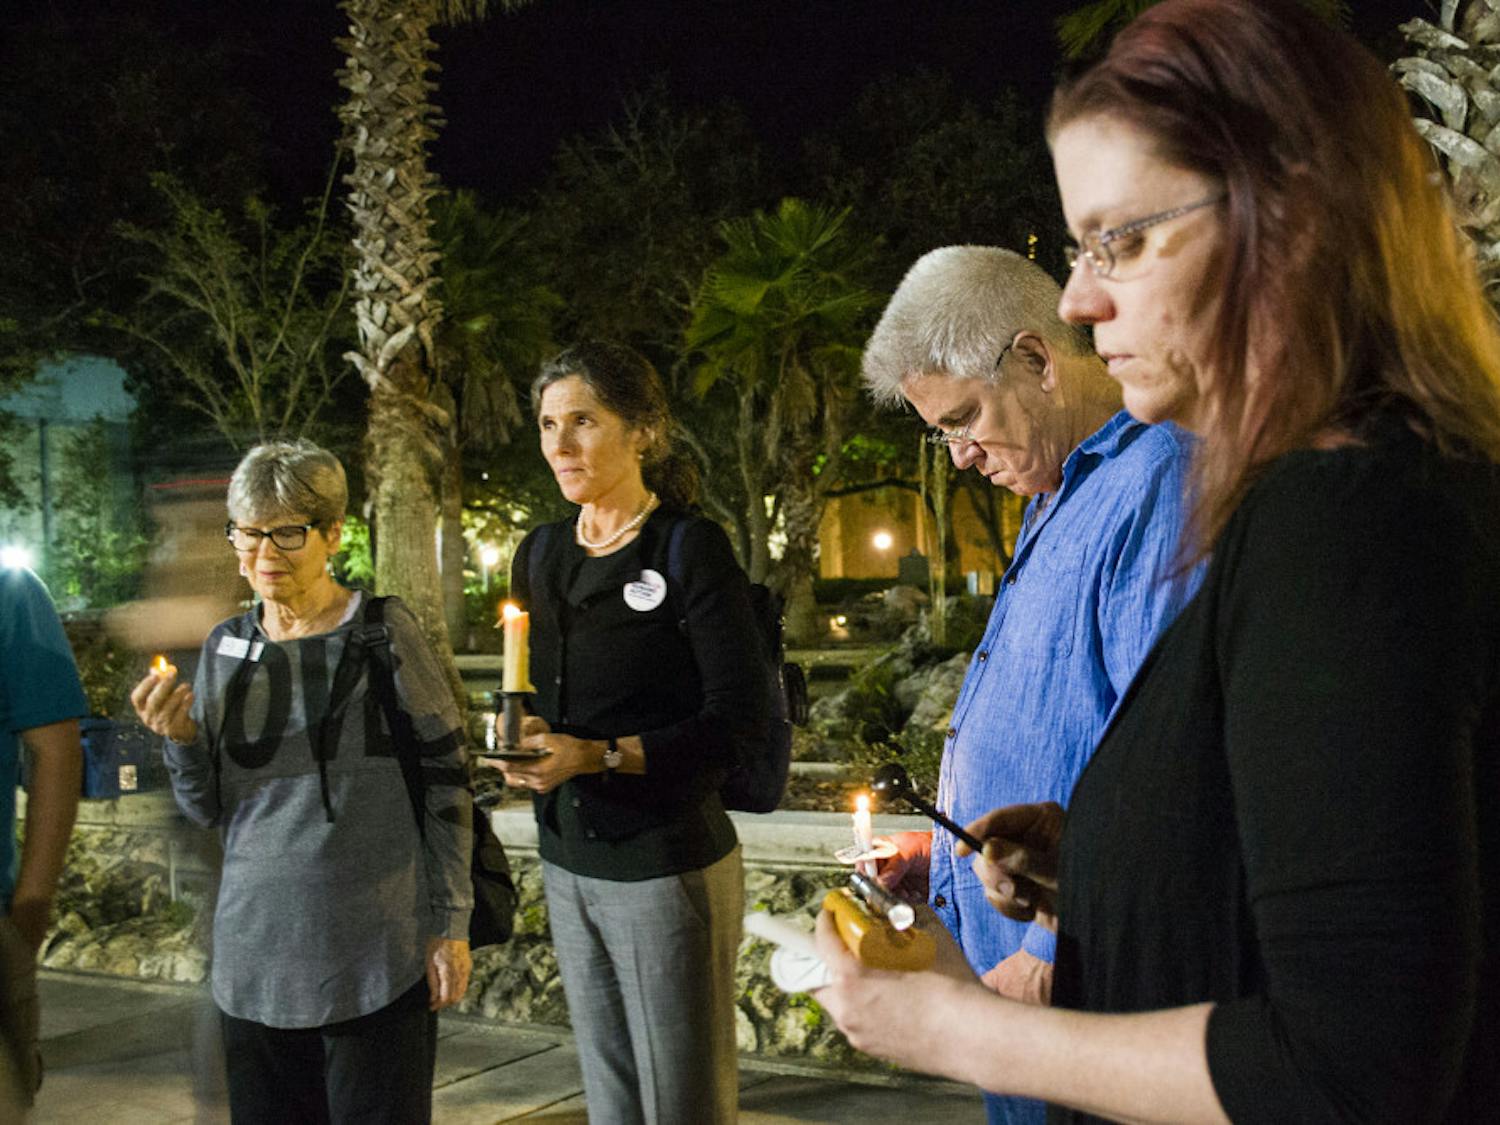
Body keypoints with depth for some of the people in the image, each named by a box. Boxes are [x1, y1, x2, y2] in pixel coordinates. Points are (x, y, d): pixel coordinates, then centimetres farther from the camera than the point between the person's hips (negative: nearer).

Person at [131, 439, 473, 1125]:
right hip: (255, 954, 4)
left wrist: (452, 925, -5)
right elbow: (209, 811, 11)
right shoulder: (224, 649, 8)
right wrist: (180, 738, -8)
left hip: (377, 955, -4)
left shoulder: (383, 632, -5)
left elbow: (446, 782, -3)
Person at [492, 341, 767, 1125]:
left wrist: (600, 756, -20)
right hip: (568, 861, 6)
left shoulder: (690, 547, -10)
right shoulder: (541, 553, 9)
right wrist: (527, 743, -2)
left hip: (666, 864, -6)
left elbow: (740, 718, -14)